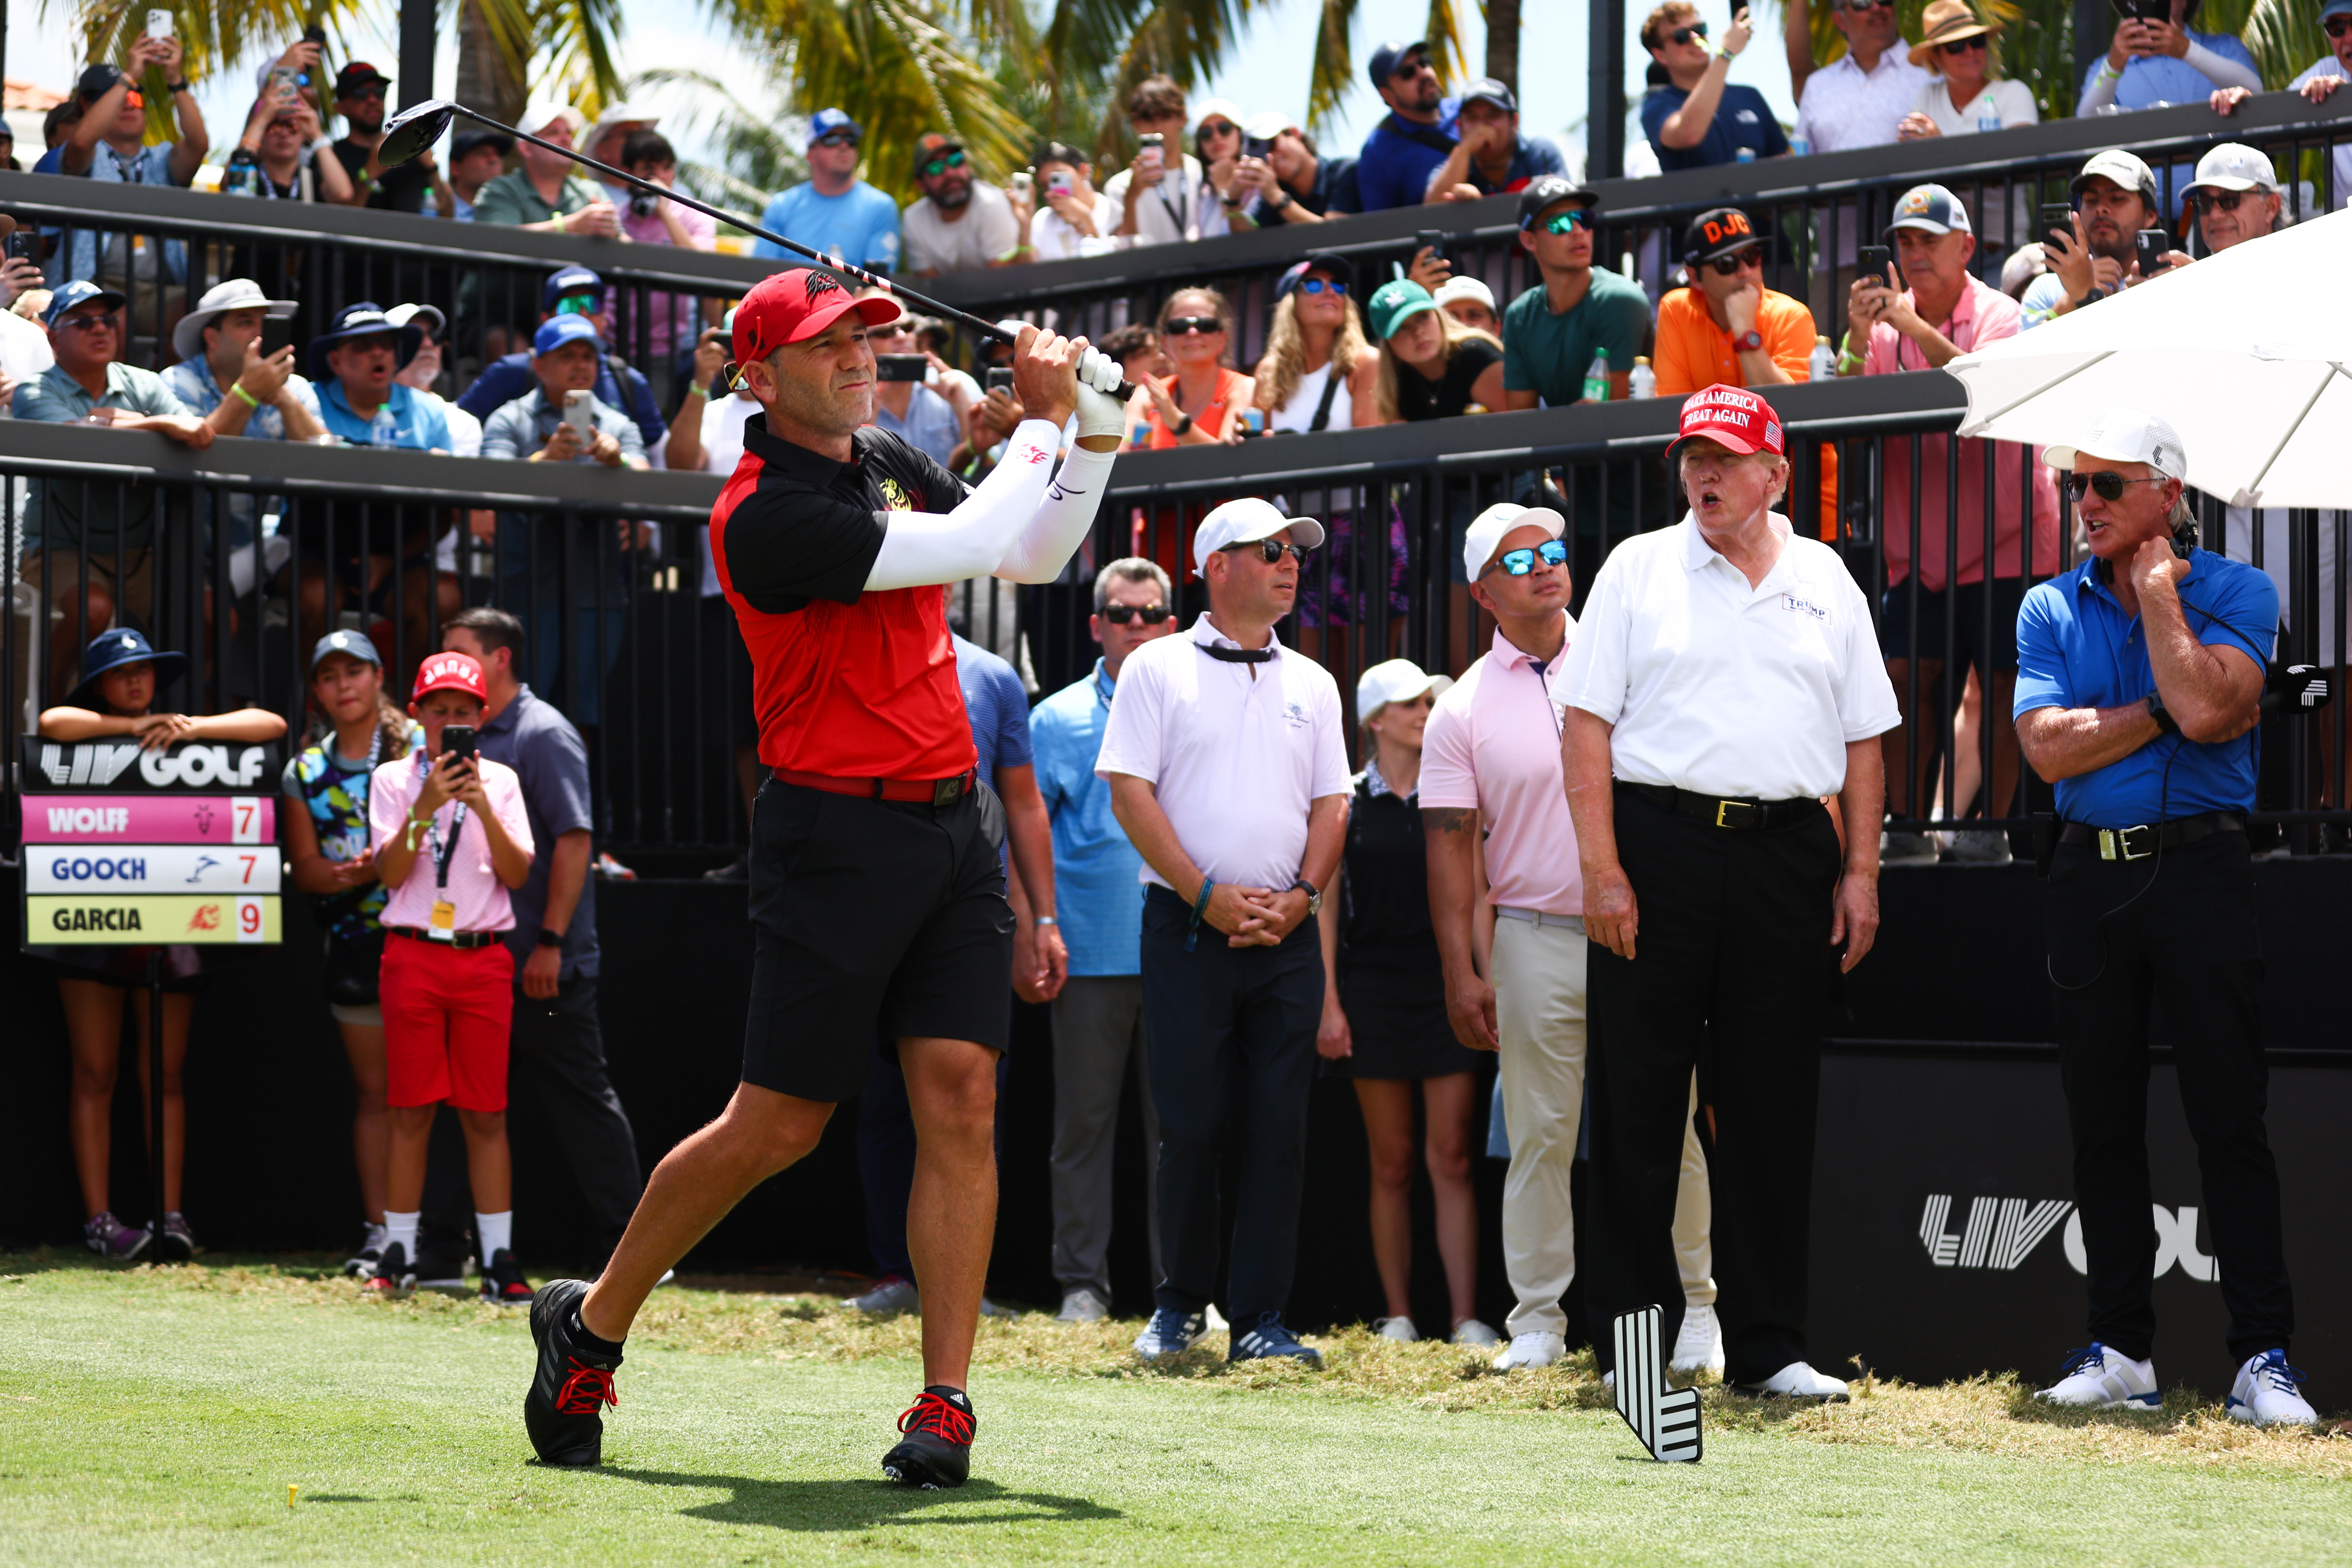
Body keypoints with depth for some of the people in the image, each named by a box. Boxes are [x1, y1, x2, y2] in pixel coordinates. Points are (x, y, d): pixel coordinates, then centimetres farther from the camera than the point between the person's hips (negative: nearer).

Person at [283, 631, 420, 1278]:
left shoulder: (422, 746, 2)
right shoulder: (306, 771, 11)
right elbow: (305, 868, 8)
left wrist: (386, 860, -18)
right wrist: (354, 872, -14)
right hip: (355, 942, 3)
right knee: (373, 1089, 7)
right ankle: (379, 1231, 12)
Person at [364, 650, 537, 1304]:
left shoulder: (500, 780, 8)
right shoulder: (393, 779, 6)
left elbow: (519, 875, 0)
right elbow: (390, 873, -4)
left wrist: (484, 808, -13)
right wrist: (424, 808, -17)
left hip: (484, 957, 1)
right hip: (412, 956, -1)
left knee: (486, 1114, 0)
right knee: (411, 1110, 1)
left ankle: (499, 1261, 1)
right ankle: (398, 1256, 7)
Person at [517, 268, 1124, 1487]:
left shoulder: (893, 464, 12)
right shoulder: (764, 516, -15)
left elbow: (1034, 554, 22)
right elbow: (973, 544, -19)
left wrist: (1097, 426, 8)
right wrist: (1042, 418, -6)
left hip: (955, 827, 7)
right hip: (838, 834, -7)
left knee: (960, 1099, -4)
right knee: (776, 1124, -2)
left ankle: (945, 1403, -3)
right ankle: (590, 1326, 18)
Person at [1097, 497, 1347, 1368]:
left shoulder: (1311, 684, 14)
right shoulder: (1159, 669, 2)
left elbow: (1331, 804, 12)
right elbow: (1130, 792, -5)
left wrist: (1300, 896, -5)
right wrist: (1209, 895, -12)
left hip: (1286, 936, 3)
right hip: (1188, 929, -3)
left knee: (1278, 1131, -1)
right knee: (1190, 1125, -1)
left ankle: (1260, 1320, 2)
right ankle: (1182, 1304, 13)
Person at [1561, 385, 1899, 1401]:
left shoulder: (1827, 582, 13)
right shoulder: (1638, 569, 5)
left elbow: (1862, 737, 14)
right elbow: (1587, 724, -1)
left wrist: (1860, 871, 5)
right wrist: (1602, 868, -10)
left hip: (1786, 851, 2)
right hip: (1658, 842, -2)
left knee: (1774, 1109, 4)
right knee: (1637, 1106, -1)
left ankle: (1767, 1347, 9)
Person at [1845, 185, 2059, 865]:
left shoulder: (1998, 314, -6)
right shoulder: (1890, 324, 7)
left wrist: (1921, 332, -32)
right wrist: (1860, 340, -15)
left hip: (2001, 539, -4)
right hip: (1918, 546, 4)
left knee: (2003, 684, -2)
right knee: (1905, 678, 0)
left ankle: (1992, 828, 4)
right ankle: (1907, 829, 6)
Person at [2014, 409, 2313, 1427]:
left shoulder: (2235, 594, 0)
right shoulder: (2051, 609, 9)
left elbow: (2205, 707, -19)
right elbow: (2049, 749, -4)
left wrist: (2156, 590, -9)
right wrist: (2162, 711, -10)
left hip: (2200, 872, -4)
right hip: (2089, 877, 4)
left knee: (2229, 1120, -6)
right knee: (2103, 1124, 7)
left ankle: (2264, 1357, -5)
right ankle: (2120, 1352, 15)